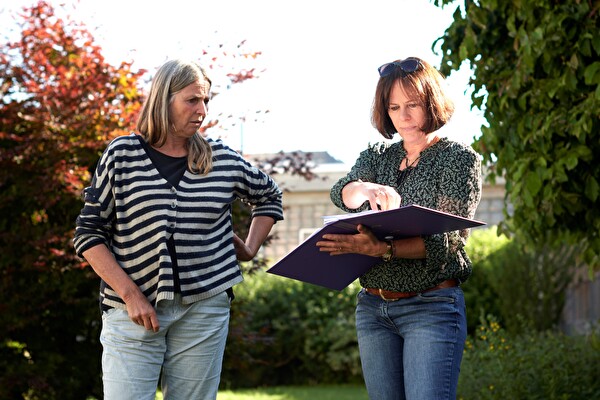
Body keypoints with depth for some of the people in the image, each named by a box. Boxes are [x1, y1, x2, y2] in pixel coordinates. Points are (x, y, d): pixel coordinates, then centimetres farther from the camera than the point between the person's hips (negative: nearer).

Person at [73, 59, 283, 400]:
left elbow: (269, 196, 28)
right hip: (133, 311, -2)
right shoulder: (122, 155, 2)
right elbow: (88, 233, 1)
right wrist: (130, 294, -9)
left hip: (204, 309, 2)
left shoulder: (223, 160, 9)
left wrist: (250, 249, 14)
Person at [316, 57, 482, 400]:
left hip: (432, 306, -5)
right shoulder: (376, 156, 14)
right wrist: (369, 190, -32)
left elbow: (448, 239, -12)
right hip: (373, 306, 5)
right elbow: (342, 193, -7)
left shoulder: (459, 158, -1)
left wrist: (381, 249, -26)